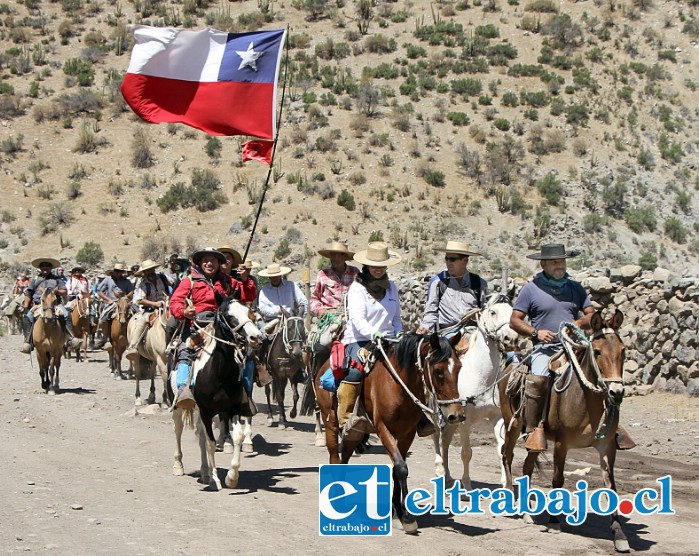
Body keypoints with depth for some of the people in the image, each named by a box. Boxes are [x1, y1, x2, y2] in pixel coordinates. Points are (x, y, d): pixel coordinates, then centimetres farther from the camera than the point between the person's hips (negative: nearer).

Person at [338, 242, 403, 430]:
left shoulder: (391, 287, 17)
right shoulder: (357, 288, -1)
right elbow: (357, 319, -14)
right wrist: (374, 334, -31)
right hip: (359, 339, -5)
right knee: (355, 371, -29)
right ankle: (345, 419, -22)